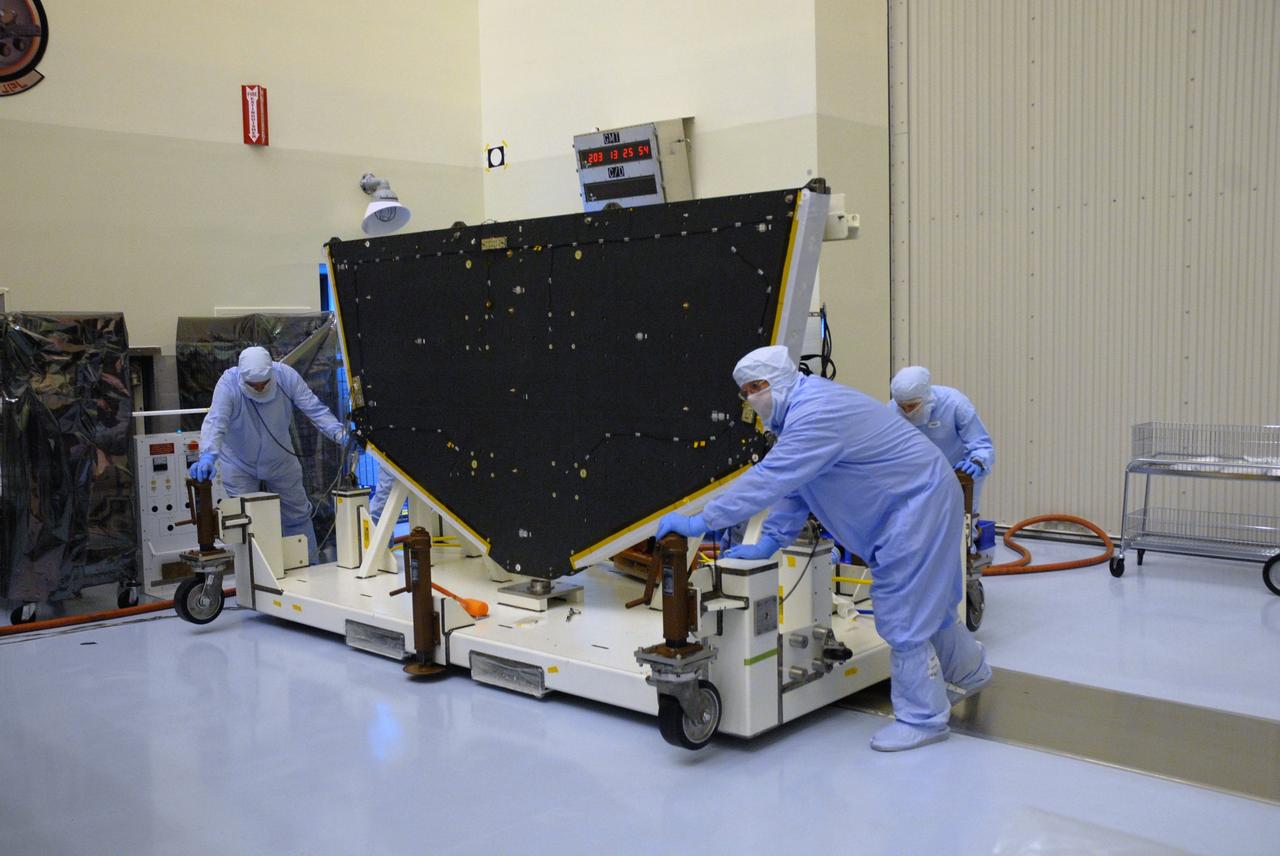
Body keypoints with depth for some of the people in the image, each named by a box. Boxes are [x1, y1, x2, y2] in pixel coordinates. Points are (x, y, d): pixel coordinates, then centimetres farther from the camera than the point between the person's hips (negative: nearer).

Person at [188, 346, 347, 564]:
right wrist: (208, 456, -59)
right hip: (239, 465, -3)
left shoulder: (286, 376, -22)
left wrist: (338, 432, -35)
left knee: (297, 515, 13)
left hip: (281, 462, 3)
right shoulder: (228, 384, -30)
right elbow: (215, 422, -42)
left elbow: (314, 408, -20)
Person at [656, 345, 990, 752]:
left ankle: (923, 718, 8)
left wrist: (701, 522, -30)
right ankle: (971, 671, 45)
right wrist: (769, 543, 5)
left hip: (919, 503, -11)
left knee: (904, 612, -5)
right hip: (914, 501, 11)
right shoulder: (801, 409, 7)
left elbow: (769, 479, -32)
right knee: (923, 601, 23)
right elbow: (791, 485, 10)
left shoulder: (815, 415, -27)